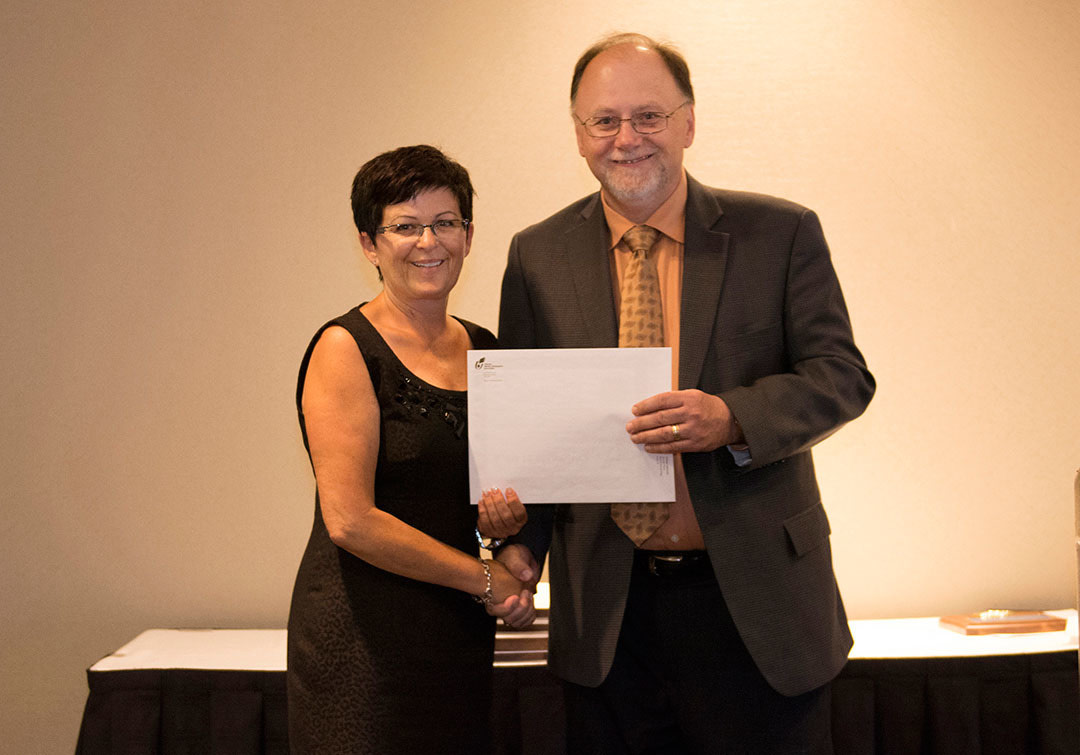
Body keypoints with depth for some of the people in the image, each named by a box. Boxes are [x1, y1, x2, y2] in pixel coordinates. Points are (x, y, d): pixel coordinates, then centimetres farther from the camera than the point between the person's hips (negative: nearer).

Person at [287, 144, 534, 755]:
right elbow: (349, 520, -16)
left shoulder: (485, 349, 9)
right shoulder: (346, 349, -10)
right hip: (366, 636, -6)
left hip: (462, 637, 6)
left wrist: (506, 519, -4)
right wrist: (485, 578, -10)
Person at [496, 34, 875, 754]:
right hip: (608, 608, 1)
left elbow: (843, 375, -4)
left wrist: (730, 418, -23)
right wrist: (521, 540, -10)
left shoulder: (782, 233, -1)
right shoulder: (537, 255, 4)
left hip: (757, 601, -1)